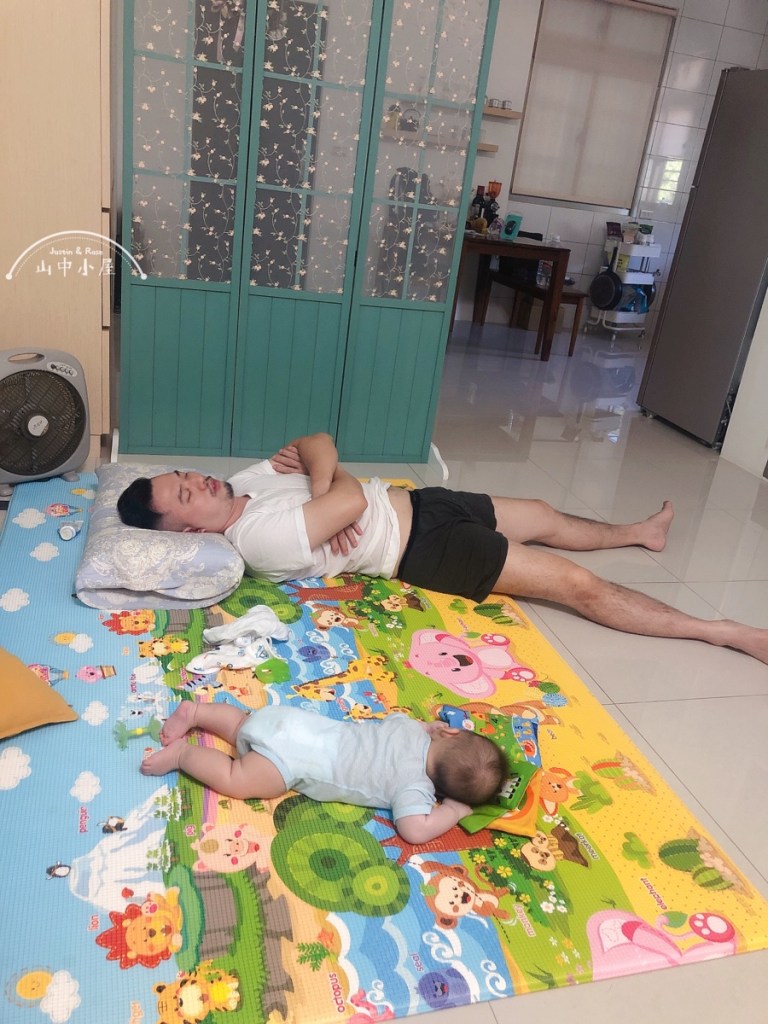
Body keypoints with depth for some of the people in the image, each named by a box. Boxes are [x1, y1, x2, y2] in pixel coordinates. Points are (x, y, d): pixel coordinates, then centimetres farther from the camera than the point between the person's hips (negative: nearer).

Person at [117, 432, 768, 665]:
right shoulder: (261, 537, -24)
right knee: (576, 583, -8)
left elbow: (320, 443, 1)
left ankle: (637, 532, 50)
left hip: (413, 502, 8)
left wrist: (318, 481, -17)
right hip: (423, 550, -8)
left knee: (543, 516, 21)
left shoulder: (242, 483, 2)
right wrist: (329, 487, -8)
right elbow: (354, 500, -29)